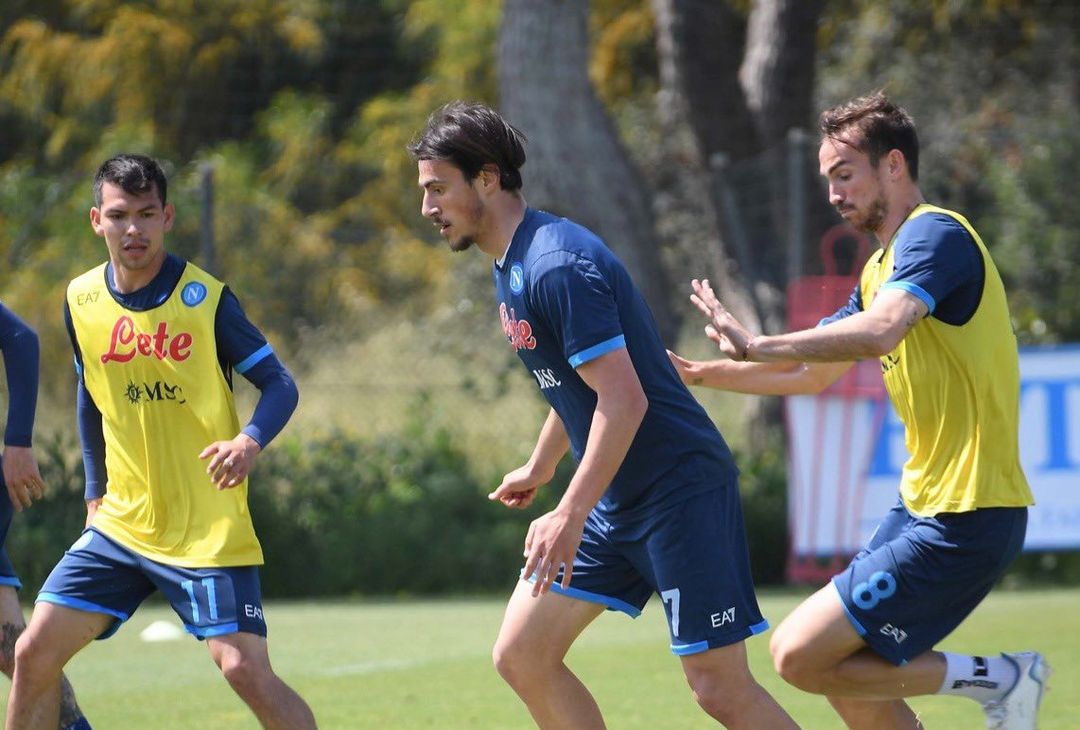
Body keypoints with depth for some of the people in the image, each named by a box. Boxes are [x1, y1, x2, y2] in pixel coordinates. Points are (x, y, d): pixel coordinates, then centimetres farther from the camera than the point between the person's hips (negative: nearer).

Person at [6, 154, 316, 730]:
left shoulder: (205, 298, -10)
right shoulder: (81, 301, 4)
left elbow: (279, 385, -9)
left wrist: (251, 441, -29)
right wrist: (95, 490, 15)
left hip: (209, 528, -5)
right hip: (121, 525, 5)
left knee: (245, 670, -16)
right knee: (34, 653, -2)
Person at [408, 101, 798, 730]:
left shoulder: (557, 266, -20)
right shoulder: (513, 265, 11)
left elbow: (623, 399, -26)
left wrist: (570, 516, -28)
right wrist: (540, 468, 38)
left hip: (680, 487, -10)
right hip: (615, 503, 10)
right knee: (521, 656, 3)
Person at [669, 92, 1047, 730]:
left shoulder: (936, 234, -13)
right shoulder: (882, 267, 18)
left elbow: (878, 333, -32)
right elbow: (814, 373, 28)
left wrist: (758, 347, -31)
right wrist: (702, 375, 20)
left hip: (967, 520, -10)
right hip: (922, 508, 10)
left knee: (800, 656, -10)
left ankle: (992, 679, -3)